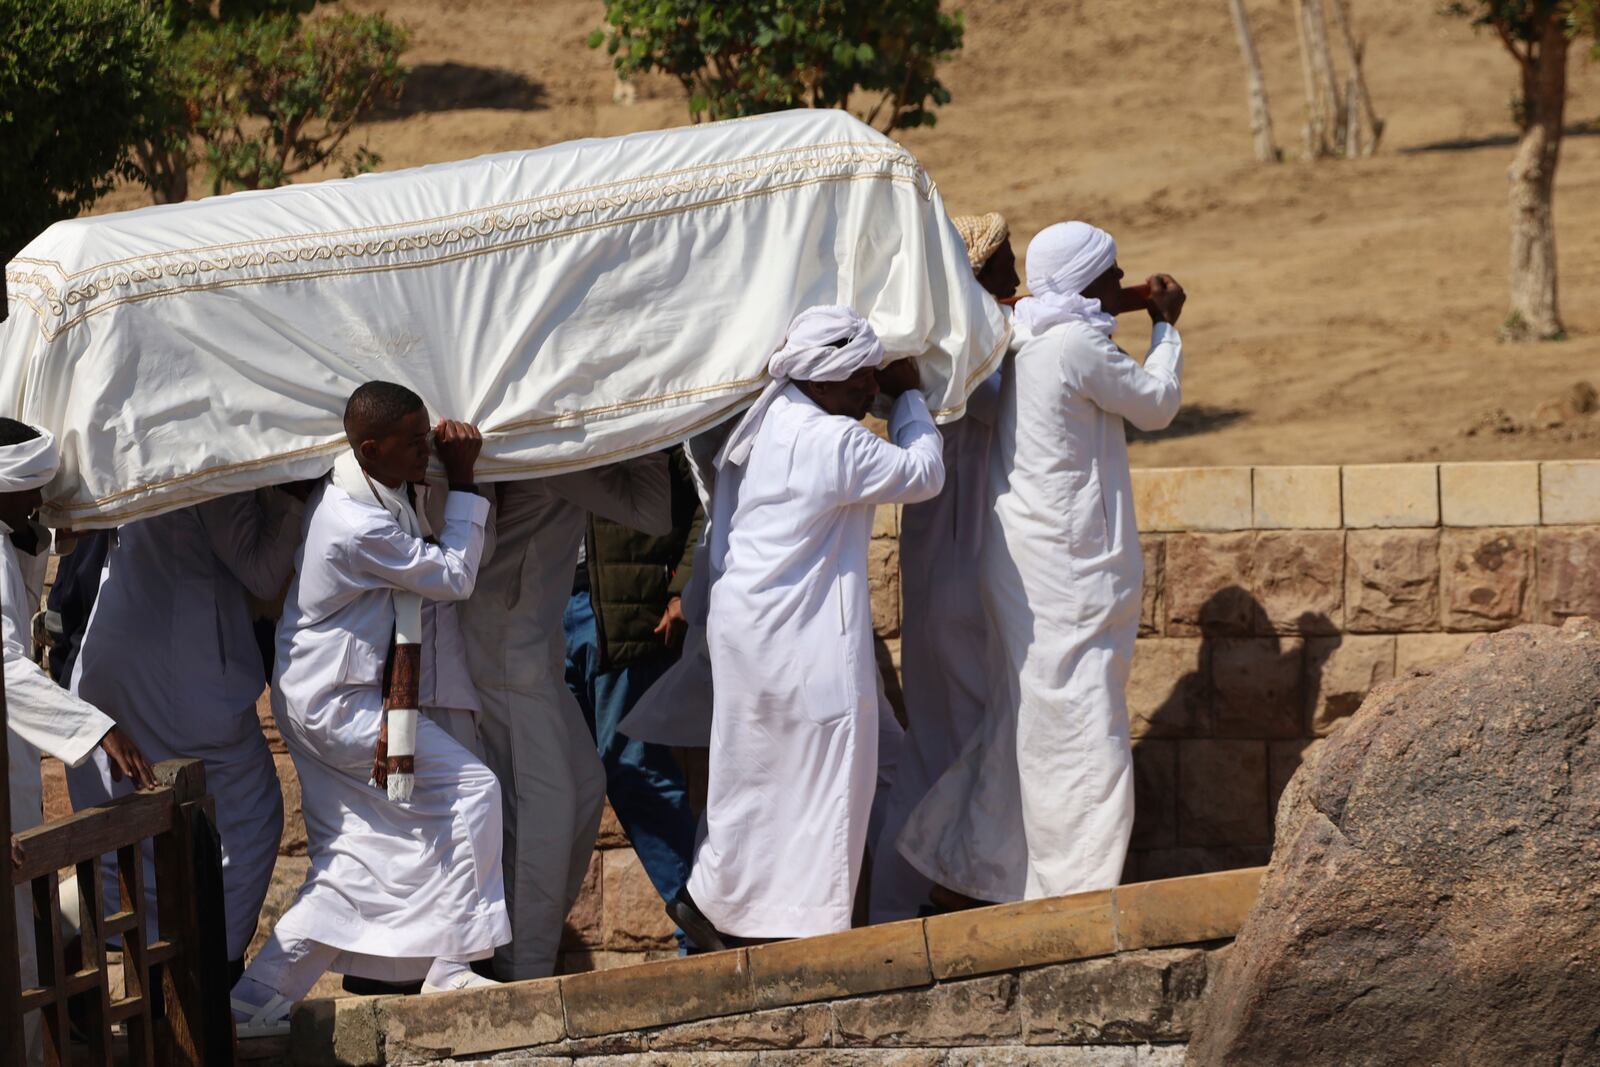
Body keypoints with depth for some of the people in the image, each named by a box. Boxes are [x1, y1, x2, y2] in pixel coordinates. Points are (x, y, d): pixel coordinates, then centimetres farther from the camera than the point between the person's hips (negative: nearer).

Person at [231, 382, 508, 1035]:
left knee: (347, 870, 12)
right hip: (341, 705, -10)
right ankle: (449, 968, -5)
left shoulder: (359, 491, 4)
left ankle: (257, 998, 12)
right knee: (470, 787, -8)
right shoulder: (360, 526, -27)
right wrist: (463, 481, -13)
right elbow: (454, 577, -16)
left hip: (323, 700, 10)